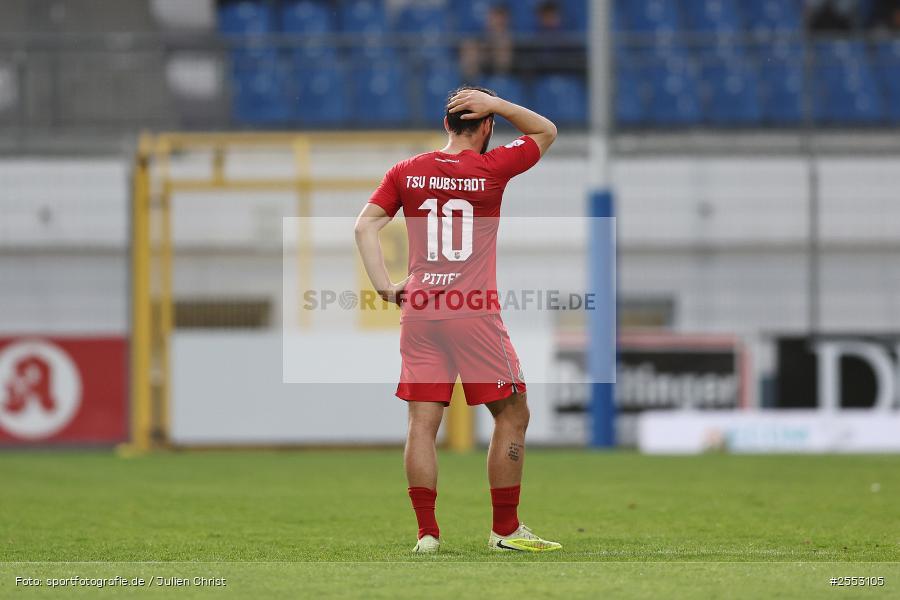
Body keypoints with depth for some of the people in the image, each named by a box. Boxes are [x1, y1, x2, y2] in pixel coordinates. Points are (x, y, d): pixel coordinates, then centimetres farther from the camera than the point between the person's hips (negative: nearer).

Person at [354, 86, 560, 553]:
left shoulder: (406, 173, 7)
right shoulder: (491, 169, -3)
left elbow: (365, 225, 2)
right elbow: (546, 132, 10)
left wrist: (384, 287, 3)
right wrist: (496, 104, 3)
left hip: (418, 310, 4)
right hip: (475, 313, -4)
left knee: (422, 422, 3)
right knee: (512, 414, 8)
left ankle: (427, 532, -2)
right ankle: (505, 529, 8)